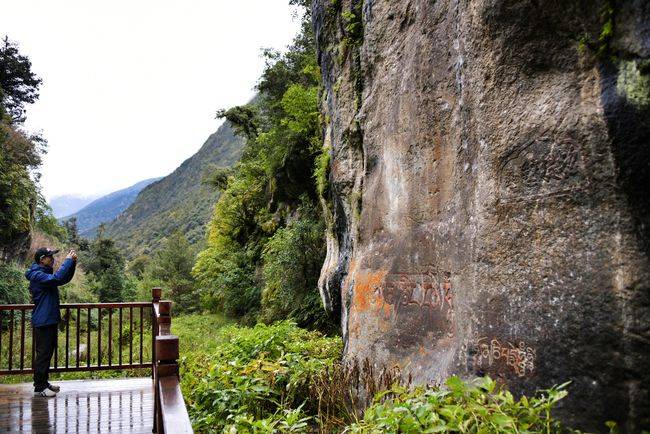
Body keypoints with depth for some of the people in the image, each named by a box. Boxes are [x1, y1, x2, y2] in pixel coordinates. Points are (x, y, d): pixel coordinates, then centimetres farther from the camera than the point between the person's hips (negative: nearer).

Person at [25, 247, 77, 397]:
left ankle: (44, 383, 25)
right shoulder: (37, 275, -16)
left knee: (48, 352, 15)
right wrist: (68, 260, -25)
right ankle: (39, 387, 4)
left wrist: (72, 263, 3)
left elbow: (65, 279, 17)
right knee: (43, 354, -4)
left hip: (51, 320, 10)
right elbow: (57, 278, -33)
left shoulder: (45, 273, 14)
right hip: (43, 321, -10)